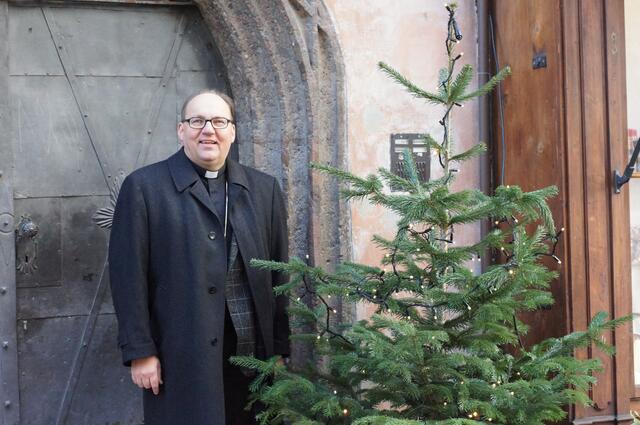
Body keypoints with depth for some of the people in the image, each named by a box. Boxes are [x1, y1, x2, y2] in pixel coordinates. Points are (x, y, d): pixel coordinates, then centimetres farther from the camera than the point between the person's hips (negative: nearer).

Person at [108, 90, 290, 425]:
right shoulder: (144, 187, -2)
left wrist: (279, 349, 7)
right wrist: (140, 351, -8)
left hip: (252, 353, 4)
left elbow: (278, 273, 10)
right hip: (181, 357, -3)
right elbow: (128, 274, -4)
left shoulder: (264, 188, 9)